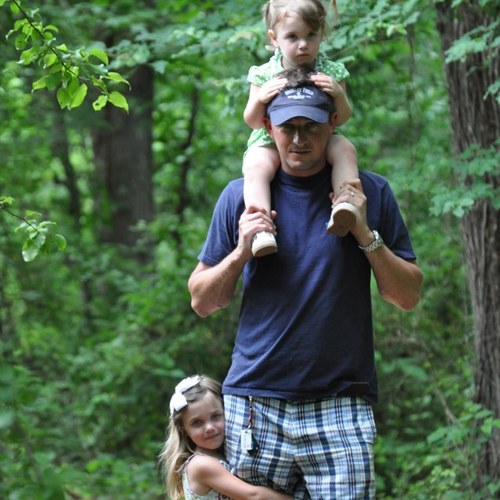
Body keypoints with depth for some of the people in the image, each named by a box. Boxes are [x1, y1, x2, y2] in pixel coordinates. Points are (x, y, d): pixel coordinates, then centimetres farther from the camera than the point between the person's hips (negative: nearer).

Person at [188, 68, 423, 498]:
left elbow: (408, 296, 6)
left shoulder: (369, 193, 6)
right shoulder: (241, 196, 7)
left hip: (340, 407, -1)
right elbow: (202, 301, 10)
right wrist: (240, 253, -7)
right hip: (255, 403, 1)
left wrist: (365, 234, -7)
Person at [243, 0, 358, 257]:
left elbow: (342, 119, -4)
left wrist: (338, 94, -26)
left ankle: (345, 204, -39)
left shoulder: (330, 72, -3)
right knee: (256, 167, -31)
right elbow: (253, 121, -2)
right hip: (271, 142, -1)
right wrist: (259, 99, -24)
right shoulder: (264, 75, -4)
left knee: (345, 148, -27)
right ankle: (262, 229, -43)